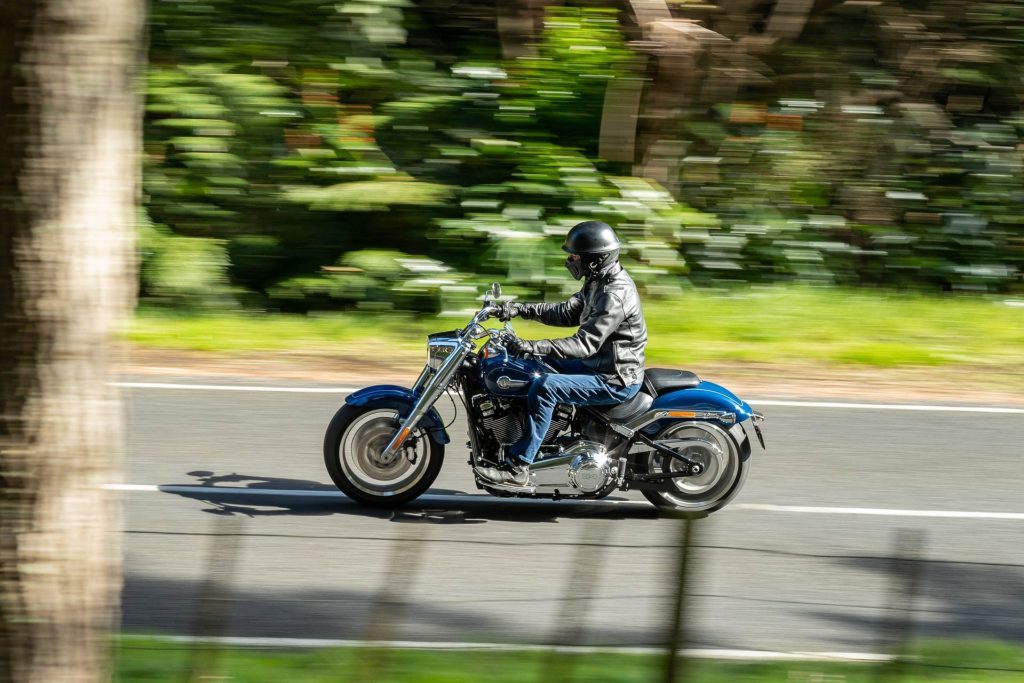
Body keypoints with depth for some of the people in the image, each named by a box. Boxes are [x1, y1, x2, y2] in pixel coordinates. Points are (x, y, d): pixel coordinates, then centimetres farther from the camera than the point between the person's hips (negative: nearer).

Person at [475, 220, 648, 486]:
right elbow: (566, 313, 16)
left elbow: (586, 343, -31)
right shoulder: (599, 283, 8)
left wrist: (536, 346, -38)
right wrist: (521, 310, 5)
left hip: (616, 382, -11)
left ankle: (518, 467, -26)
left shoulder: (615, 294, -24)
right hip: (599, 364, 11)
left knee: (544, 387, -26)